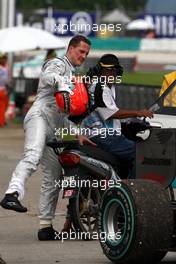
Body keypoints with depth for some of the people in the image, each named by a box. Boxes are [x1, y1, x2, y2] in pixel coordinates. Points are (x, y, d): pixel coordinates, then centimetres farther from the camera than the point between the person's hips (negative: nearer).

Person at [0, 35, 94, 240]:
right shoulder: (57, 64, 8)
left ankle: (46, 226, 7)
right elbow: (47, 77, -18)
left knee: (54, 176, 5)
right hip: (39, 115, -10)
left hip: (53, 129, 10)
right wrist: (60, 82, -36)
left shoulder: (71, 75, 36)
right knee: (33, 155, -34)